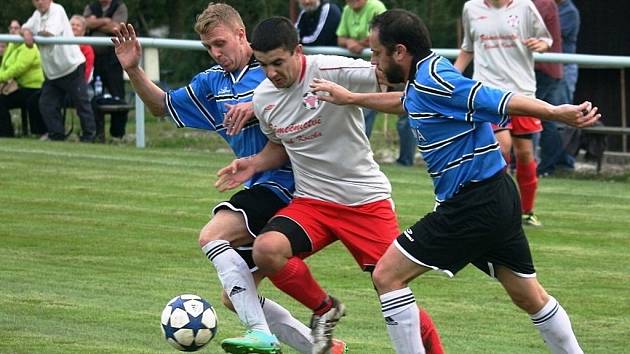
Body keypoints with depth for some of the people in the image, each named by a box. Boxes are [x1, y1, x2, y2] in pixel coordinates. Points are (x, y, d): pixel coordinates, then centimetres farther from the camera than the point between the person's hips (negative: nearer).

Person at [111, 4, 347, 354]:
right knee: (234, 298, 8)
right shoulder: (212, 82, 15)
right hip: (258, 187, 9)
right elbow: (164, 105, 24)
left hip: (282, 180, -9)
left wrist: (258, 107, -28)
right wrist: (133, 70, 9)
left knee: (212, 235, -28)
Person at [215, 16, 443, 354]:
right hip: (311, 201, 4)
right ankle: (324, 310, 1)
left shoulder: (333, 72, -16)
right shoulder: (262, 98, 2)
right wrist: (252, 164, 2)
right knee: (266, 250, -25)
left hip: (366, 199, -4)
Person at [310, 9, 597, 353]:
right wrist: (352, 98, 39)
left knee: (387, 275, -4)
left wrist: (556, 113, -35)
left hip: (471, 205, -10)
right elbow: (406, 102, 35)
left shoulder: (433, 80, -18)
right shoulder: (421, 82, 11)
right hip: (499, 196, 10)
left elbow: (497, 101, -27)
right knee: (530, 297, 18)